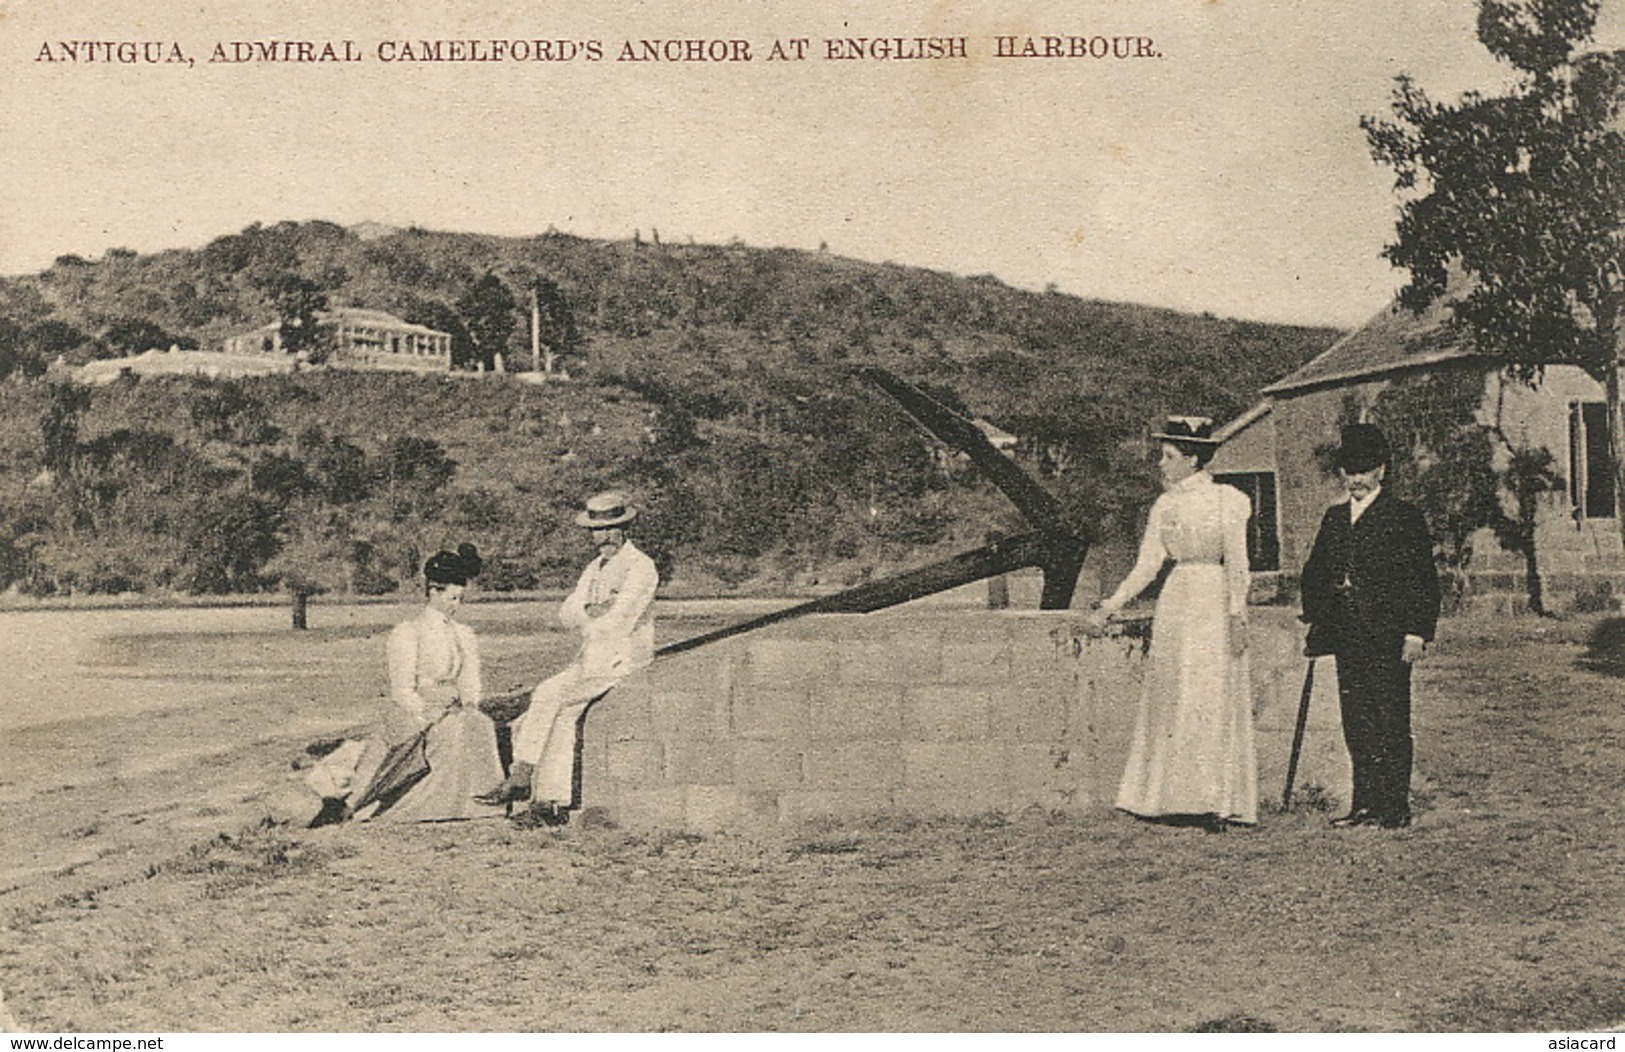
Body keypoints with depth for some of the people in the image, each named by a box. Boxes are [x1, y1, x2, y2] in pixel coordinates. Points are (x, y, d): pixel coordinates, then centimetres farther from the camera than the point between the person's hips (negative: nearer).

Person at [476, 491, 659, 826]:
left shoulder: (641, 567, -7)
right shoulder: (596, 567, 20)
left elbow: (619, 622, -16)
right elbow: (567, 613, 13)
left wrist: (587, 622, 0)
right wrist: (592, 611, -8)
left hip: (623, 659, -7)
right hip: (592, 657, 8)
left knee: (550, 695, -20)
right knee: (561, 714, -13)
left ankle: (521, 777, -15)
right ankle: (556, 803, -15)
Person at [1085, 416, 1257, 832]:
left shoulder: (1227, 500, -1)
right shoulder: (1165, 506, 11)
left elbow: (1237, 564, -5)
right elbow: (1147, 565, 9)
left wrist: (1237, 613, -14)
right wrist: (1110, 607, 2)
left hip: (1215, 603, -5)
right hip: (1176, 602, 5)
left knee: (1212, 699, -4)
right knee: (1172, 699, 2)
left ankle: (1217, 802, 0)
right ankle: (1177, 800, 6)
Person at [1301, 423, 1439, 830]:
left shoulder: (1404, 517, -1)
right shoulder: (1334, 518, 16)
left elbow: (1422, 580, -4)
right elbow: (1315, 574, 19)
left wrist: (1416, 632, -11)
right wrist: (1315, 623, 10)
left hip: (1387, 636, -6)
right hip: (1346, 637, 6)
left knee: (1390, 722, -4)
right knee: (1355, 723, 8)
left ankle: (1395, 807, 2)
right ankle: (1365, 804, 14)